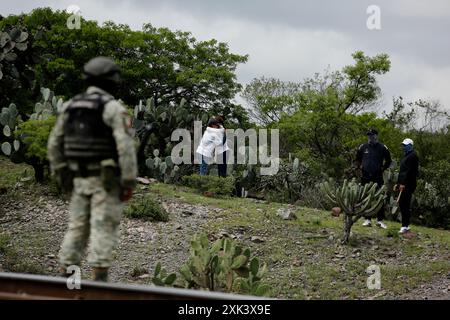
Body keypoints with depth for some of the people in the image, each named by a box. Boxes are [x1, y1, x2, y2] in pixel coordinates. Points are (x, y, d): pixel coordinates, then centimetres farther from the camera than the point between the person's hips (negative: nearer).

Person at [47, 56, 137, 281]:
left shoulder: (70, 106, 6)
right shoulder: (113, 108, -12)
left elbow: (55, 144, 9)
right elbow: (126, 147, -20)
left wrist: (62, 176, 17)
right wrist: (129, 183, -16)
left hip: (80, 179, 6)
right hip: (107, 180, -5)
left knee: (77, 229, 11)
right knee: (104, 230, -4)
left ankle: (65, 280, 9)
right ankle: (98, 282, -9)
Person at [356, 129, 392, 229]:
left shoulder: (382, 148, 0)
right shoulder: (363, 147, 5)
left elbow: (388, 160, 14)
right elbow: (358, 158, 23)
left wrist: (383, 168, 5)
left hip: (378, 177, -2)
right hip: (366, 177, 2)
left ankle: (380, 220, 0)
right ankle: (367, 219, 10)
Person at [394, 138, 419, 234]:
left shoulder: (413, 156, -10)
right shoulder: (406, 156, 22)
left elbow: (408, 171, -19)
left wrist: (403, 183, -23)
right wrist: (397, 183, 22)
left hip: (408, 185, -10)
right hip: (403, 184, 10)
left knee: (405, 205, -12)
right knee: (402, 204, 10)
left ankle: (405, 226, -13)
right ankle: (405, 225, 14)